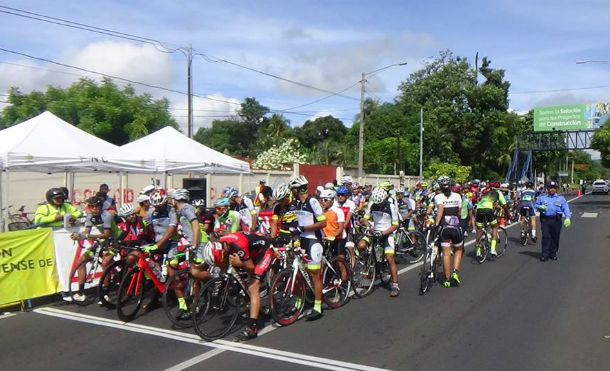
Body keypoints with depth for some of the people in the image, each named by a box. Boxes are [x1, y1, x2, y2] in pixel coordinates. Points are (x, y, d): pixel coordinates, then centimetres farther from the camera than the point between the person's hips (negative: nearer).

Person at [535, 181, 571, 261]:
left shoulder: (561, 198, 9)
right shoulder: (542, 197, 11)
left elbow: (566, 208, 2)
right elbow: (536, 205, 15)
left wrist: (567, 218, -13)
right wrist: (540, 207, -9)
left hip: (556, 220, 1)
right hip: (545, 219, -1)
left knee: (555, 237, 6)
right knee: (546, 237, -6)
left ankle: (553, 253, 19)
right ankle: (545, 254, -4)